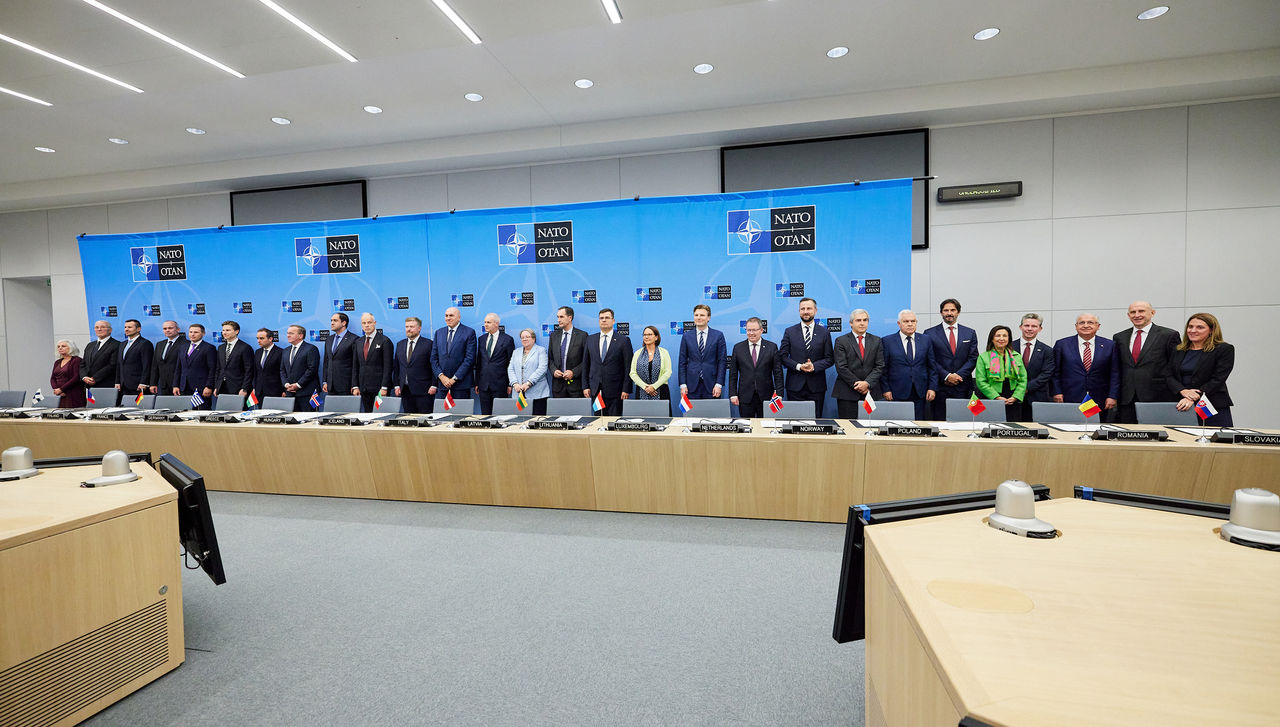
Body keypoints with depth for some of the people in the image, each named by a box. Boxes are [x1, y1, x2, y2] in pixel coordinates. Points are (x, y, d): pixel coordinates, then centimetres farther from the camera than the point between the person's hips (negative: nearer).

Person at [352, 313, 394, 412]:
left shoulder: (385, 341, -4)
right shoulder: (358, 342, 15)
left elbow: (388, 366, -9)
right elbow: (356, 366, 15)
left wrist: (384, 387, -15)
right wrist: (355, 386, 6)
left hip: (379, 388, -5)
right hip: (364, 389, 6)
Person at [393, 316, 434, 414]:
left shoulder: (428, 344, -3)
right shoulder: (400, 344, 15)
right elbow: (396, 366, 18)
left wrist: (434, 386, -10)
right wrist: (397, 385, 10)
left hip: (423, 391, -5)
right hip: (405, 390, 5)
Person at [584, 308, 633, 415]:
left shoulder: (624, 340, 0)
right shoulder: (590, 339, 11)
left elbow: (629, 367, -3)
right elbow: (586, 365, 12)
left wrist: (626, 389, -9)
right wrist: (585, 386, 5)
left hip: (614, 390, -3)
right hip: (595, 390, 3)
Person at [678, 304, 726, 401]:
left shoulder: (718, 335, 4)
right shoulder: (686, 336, 7)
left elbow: (721, 361, 2)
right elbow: (682, 362, 7)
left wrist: (719, 384, -6)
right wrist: (683, 385, -1)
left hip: (711, 386, -1)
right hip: (692, 385, 1)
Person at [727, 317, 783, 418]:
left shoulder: (772, 347, 3)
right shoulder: (738, 347, 6)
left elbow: (778, 373, 2)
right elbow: (733, 374, 6)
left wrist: (779, 394, -4)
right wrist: (733, 394, -1)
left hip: (766, 397, 0)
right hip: (745, 398, 1)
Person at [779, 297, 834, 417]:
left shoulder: (824, 332, 7)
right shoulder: (789, 332, 6)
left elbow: (830, 359, 4)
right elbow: (782, 356, 2)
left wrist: (814, 366, -13)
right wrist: (798, 366, -13)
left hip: (816, 386, 0)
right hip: (795, 385, 0)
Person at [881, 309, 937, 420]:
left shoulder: (925, 341, 10)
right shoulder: (887, 342, 2)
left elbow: (932, 368, 11)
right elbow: (883, 368, 1)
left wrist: (932, 388, 2)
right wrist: (886, 389, -6)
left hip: (920, 394, 3)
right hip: (897, 395, -2)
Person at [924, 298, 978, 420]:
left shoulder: (970, 333, 12)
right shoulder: (930, 333, 4)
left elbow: (973, 358, 5)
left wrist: (958, 375, -8)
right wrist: (946, 376, -11)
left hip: (962, 387, 2)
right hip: (940, 387, -2)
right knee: (939, 422, -1)